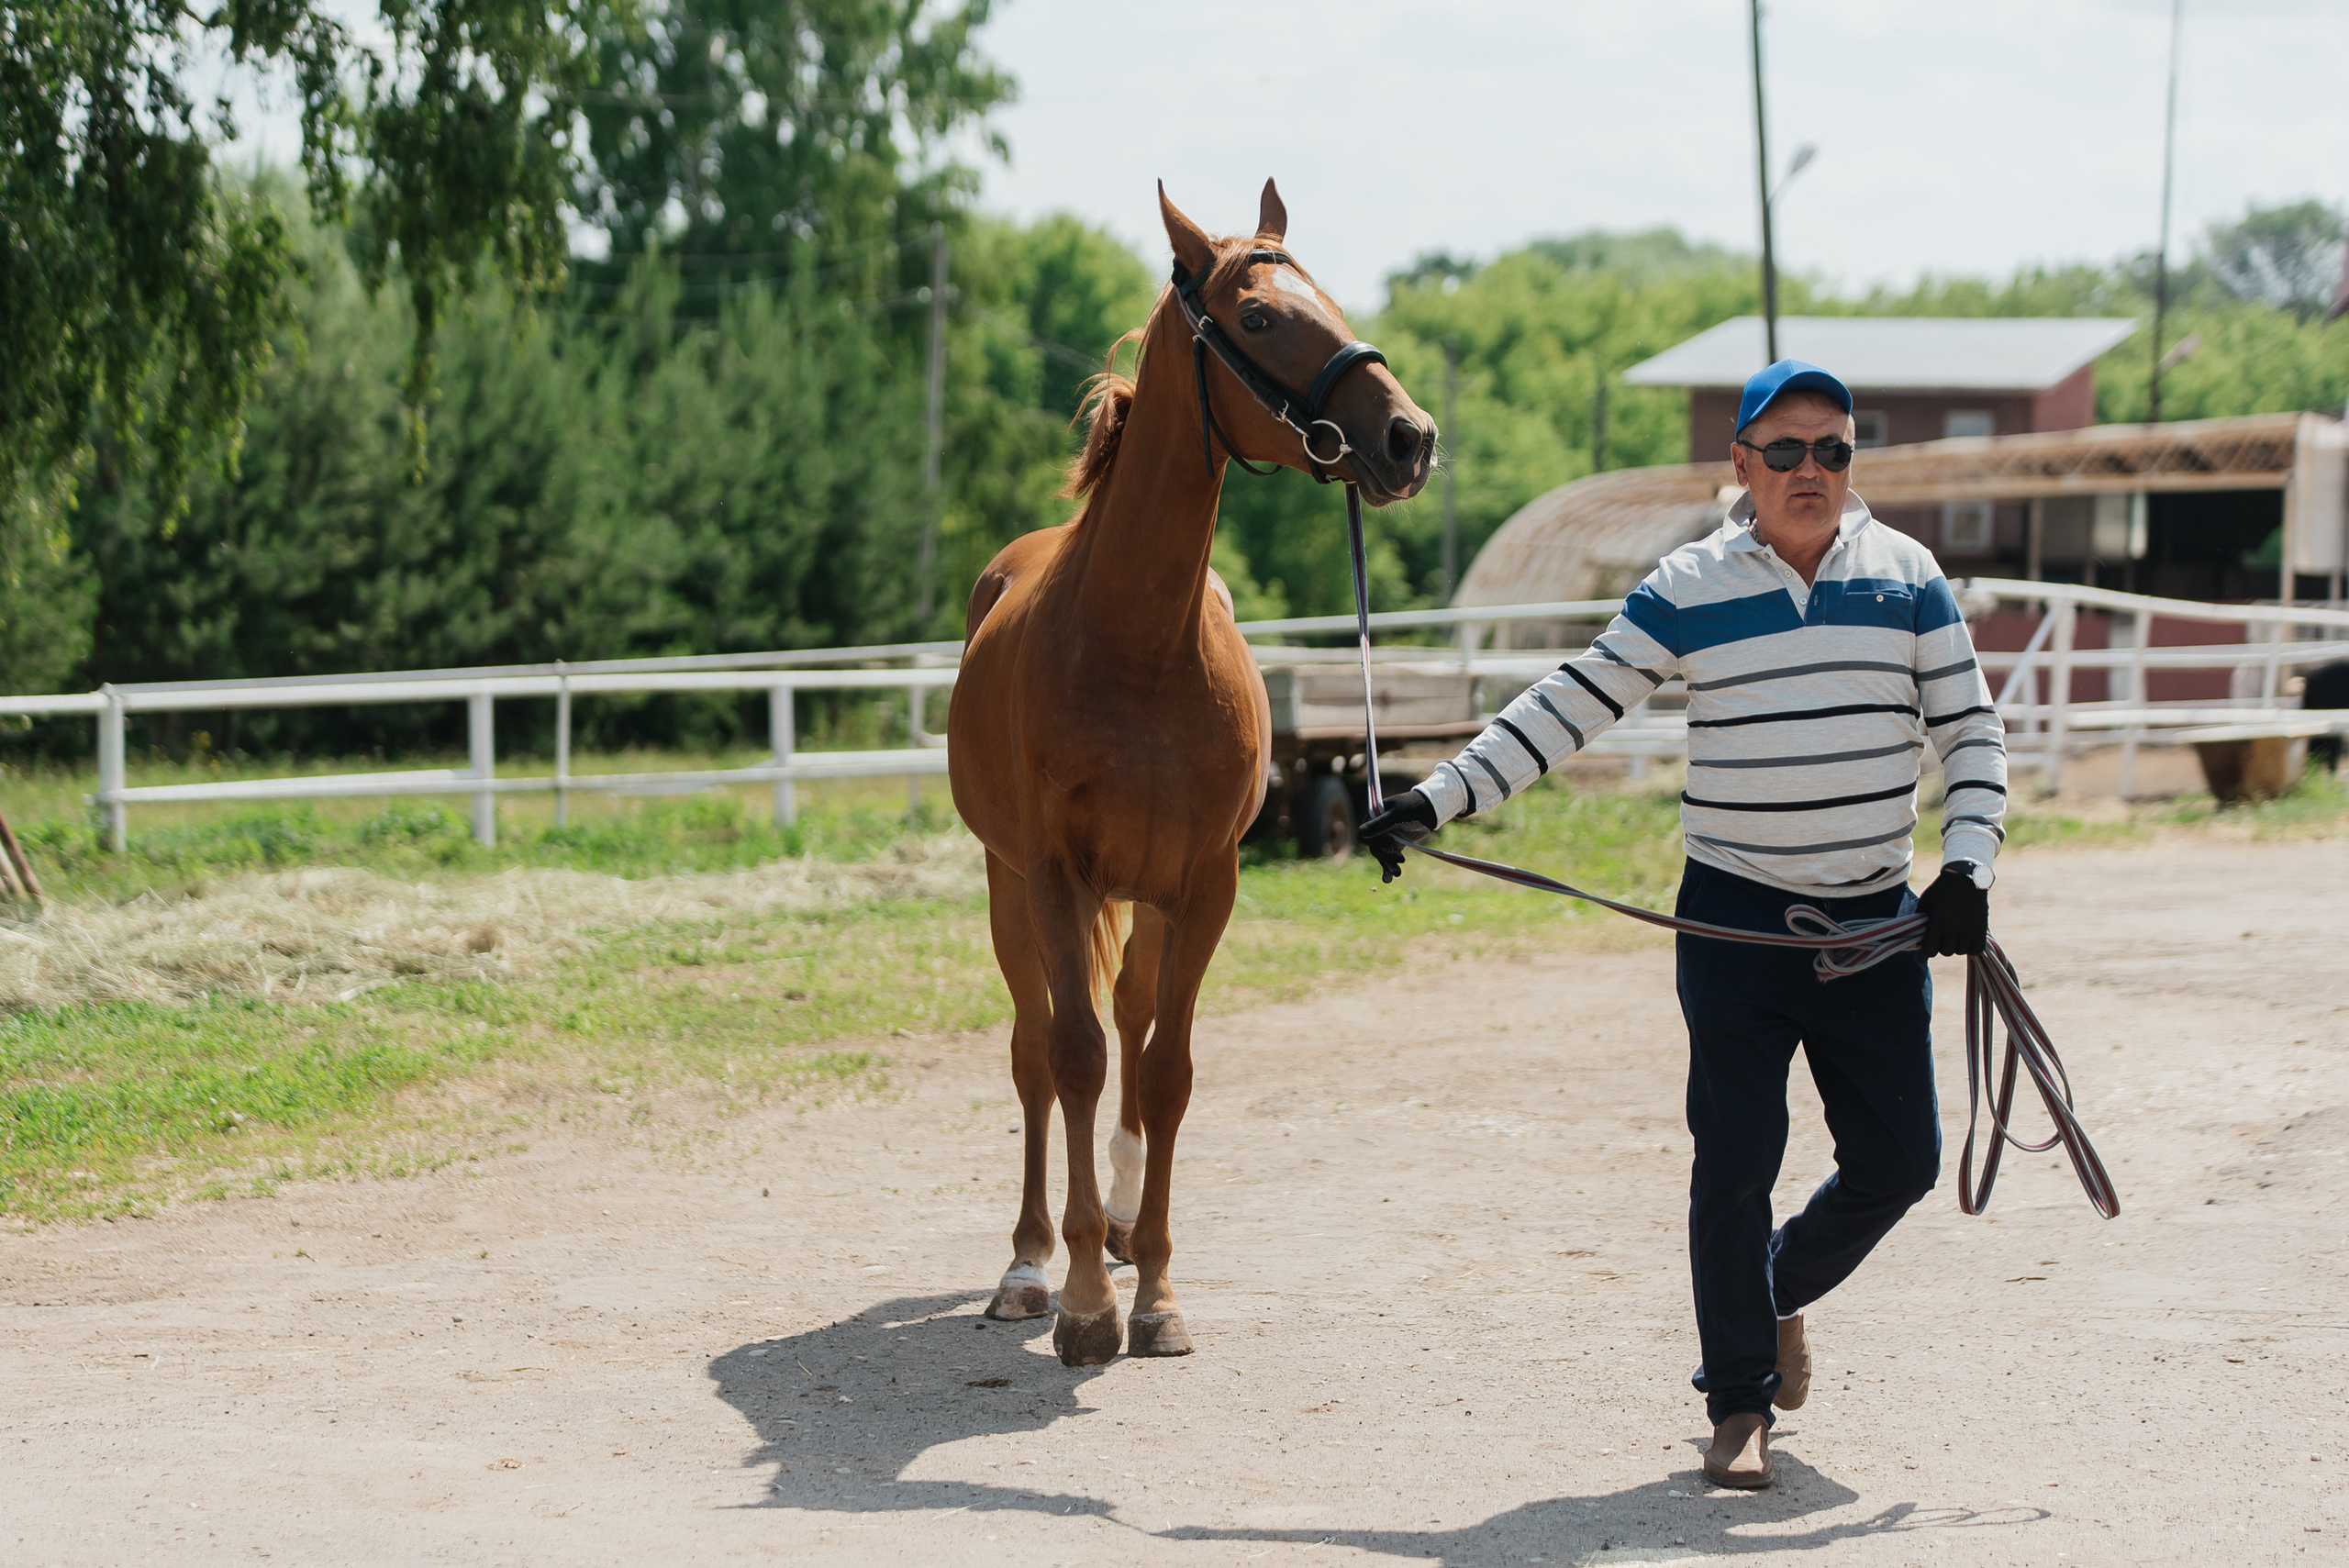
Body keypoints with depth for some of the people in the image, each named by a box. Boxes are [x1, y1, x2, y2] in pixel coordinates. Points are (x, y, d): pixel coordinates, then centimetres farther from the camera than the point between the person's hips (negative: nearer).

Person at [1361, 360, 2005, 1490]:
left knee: (1898, 1160, 4)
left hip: (1876, 925, 2)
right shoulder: (1687, 592, -2)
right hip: (1735, 921, -2)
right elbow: (1567, 709, 0)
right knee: (1736, 1161, -5)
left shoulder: (1908, 578, 3)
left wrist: (1967, 866, -7)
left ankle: (1781, 1290, 33)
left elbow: (1970, 729, 6)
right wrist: (1436, 802, -6)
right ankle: (1739, 1405, 7)